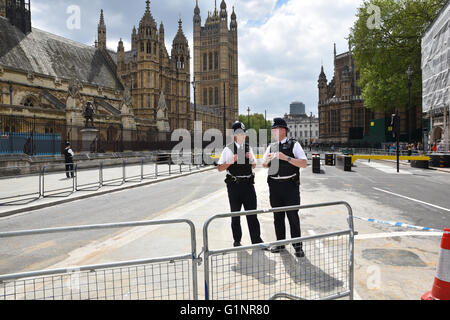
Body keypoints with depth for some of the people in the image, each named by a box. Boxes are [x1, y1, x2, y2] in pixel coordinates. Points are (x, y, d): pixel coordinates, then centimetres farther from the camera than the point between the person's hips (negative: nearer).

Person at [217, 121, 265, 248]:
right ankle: (237, 241, 20)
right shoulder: (228, 149, -4)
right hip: (234, 184, -3)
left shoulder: (248, 148, 11)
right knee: (235, 213, 8)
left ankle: (256, 240, 13)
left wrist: (251, 158, 1)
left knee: (252, 212, 4)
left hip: (248, 183, 3)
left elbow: (253, 166, 21)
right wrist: (232, 161, -18)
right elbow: (220, 168, -5)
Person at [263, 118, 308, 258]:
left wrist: (286, 158, -21)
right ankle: (280, 243, 25)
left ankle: (298, 246, 9)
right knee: (278, 216, 12)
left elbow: (304, 163, -12)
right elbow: (264, 165, 17)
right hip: (274, 186, 5)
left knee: (293, 215, -2)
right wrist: (267, 159, -6)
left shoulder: (294, 144, -2)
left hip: (290, 185, -5)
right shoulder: (271, 146, 13)